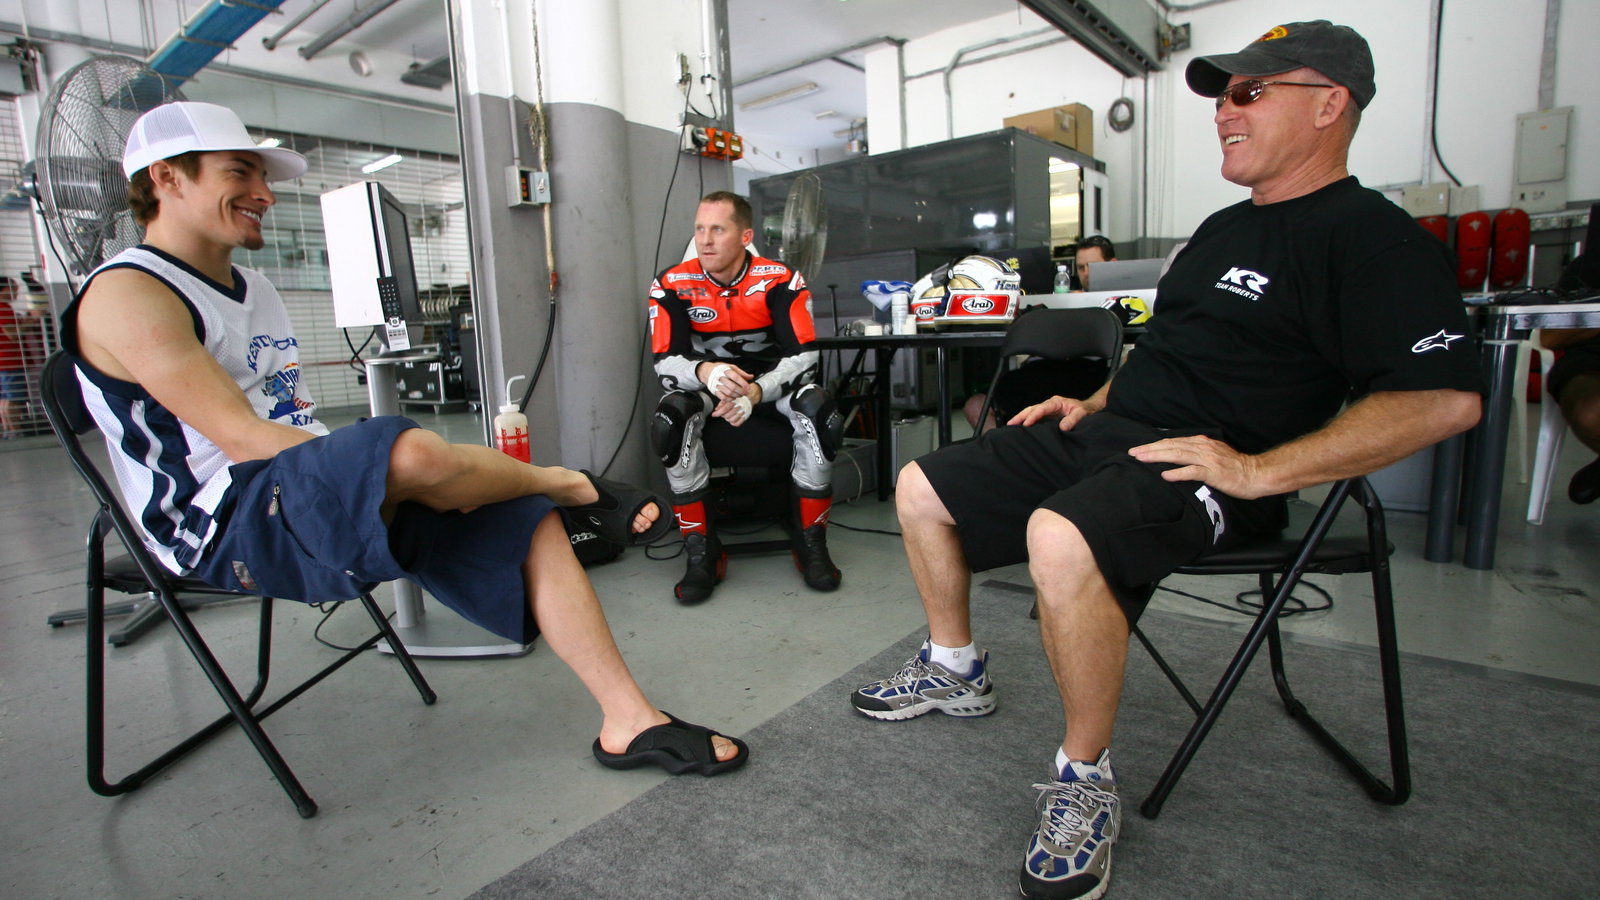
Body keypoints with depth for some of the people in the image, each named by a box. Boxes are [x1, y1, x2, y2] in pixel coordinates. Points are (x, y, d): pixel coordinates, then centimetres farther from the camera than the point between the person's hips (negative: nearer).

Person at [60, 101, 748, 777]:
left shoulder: (253, 288, 21)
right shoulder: (128, 294, -7)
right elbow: (244, 438, -18)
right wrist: (391, 463, -21)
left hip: (312, 498, 8)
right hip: (226, 526, -8)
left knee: (532, 524, -10)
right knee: (409, 452, -38)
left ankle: (630, 722, -9)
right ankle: (576, 486, -7)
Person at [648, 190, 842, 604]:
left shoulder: (779, 280, -11)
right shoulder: (672, 285, -9)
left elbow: (802, 356, -17)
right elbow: (665, 363, -15)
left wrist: (755, 392, -36)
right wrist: (705, 372, -40)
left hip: (772, 384, 0)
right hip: (706, 388, 1)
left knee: (820, 416, -32)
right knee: (670, 422, -33)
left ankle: (811, 544, -13)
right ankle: (702, 553, -18)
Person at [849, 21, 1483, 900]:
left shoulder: (1370, 237, -7)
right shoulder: (1222, 228, 20)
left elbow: (1446, 397, -18)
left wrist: (1259, 472, -23)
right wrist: (1090, 404, 14)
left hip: (1196, 466, -8)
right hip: (1102, 434, 9)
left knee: (1060, 537, -40)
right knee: (921, 490, 2)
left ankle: (1086, 778, -16)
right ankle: (955, 670, 19)